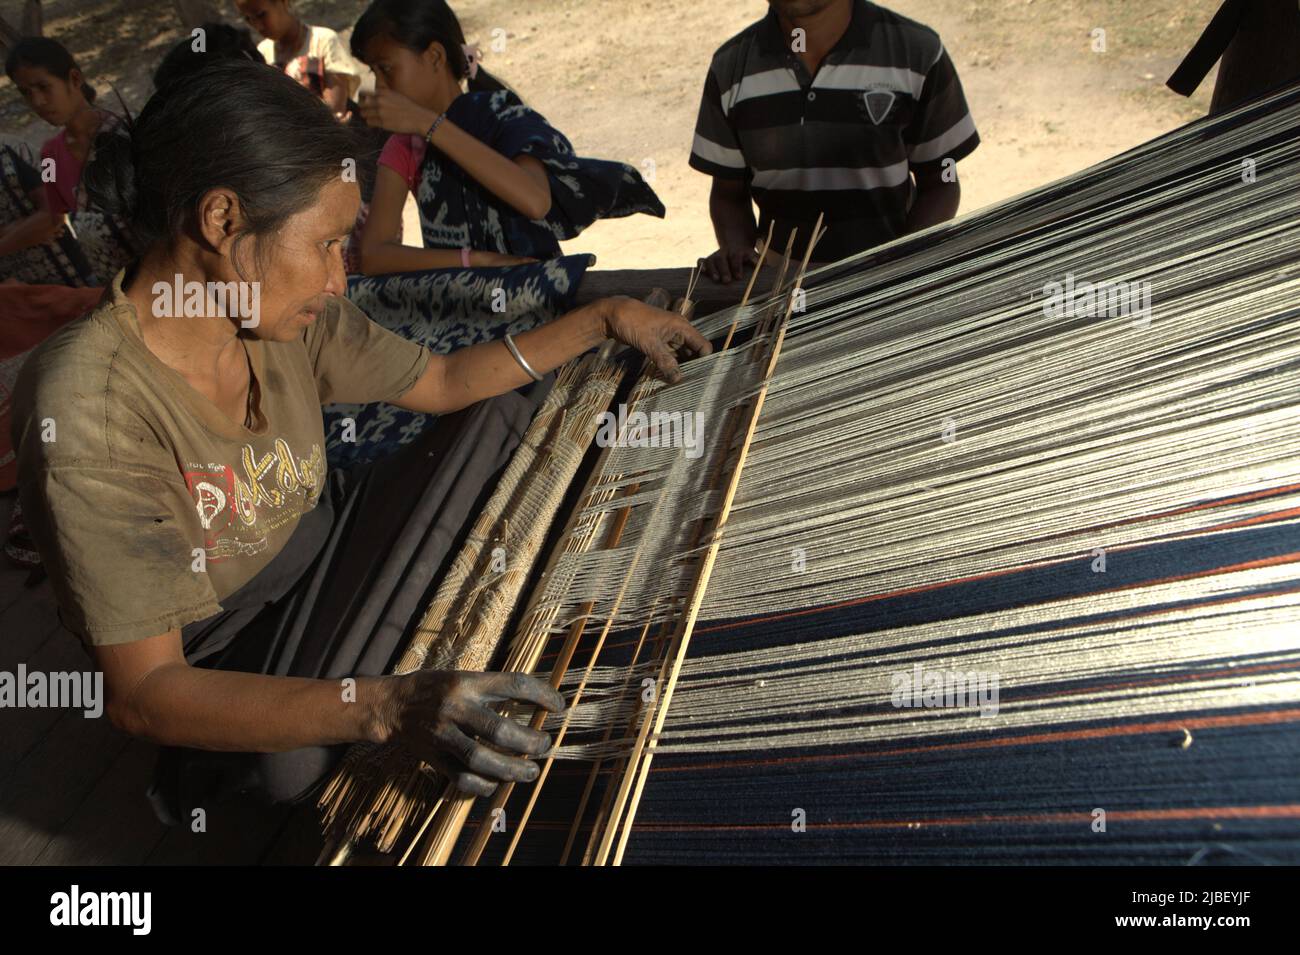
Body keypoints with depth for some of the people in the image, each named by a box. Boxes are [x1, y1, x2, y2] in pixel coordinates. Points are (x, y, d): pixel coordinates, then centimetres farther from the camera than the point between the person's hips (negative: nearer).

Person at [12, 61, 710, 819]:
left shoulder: (290, 317, -14)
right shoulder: (87, 412, -34)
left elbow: (444, 381, 4)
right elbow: (142, 693, -36)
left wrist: (606, 318, -1)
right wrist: (385, 708, -51)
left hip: (321, 545, 7)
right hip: (218, 652, -6)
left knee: (509, 412, 3)